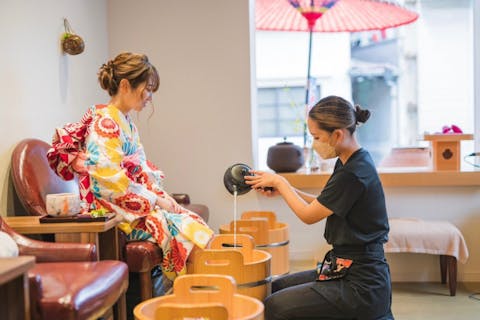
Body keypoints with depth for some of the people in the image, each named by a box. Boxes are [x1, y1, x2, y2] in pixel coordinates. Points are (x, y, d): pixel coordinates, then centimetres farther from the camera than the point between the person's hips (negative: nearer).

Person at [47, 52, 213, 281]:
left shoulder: (127, 123, 17)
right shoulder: (104, 123, -13)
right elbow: (109, 180, -21)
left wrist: (161, 197, 1)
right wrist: (156, 200, -16)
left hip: (142, 203, 9)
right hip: (114, 211, -9)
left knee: (194, 224, -9)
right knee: (182, 229, -21)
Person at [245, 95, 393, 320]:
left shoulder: (354, 174, -22)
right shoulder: (350, 163, 7)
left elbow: (309, 215, -11)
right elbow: (320, 205, 17)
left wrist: (279, 182, 2)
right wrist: (282, 189, 6)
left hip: (360, 284, -10)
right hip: (348, 269, 10)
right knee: (276, 288, 13)